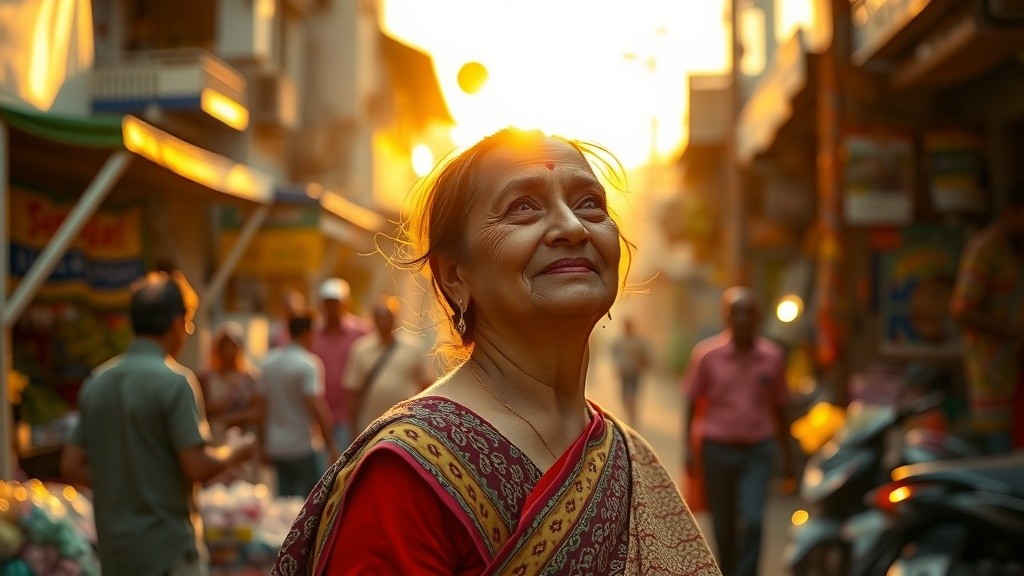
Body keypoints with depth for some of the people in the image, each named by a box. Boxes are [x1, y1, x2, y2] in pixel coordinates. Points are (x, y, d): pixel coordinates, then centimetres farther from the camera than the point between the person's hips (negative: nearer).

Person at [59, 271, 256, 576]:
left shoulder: (96, 382, 7)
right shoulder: (174, 381, -14)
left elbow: (72, 465, 9)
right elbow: (198, 467, -18)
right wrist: (233, 451, 1)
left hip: (114, 550, 7)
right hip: (167, 550, -7)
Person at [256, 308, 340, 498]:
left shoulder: (269, 361, 6)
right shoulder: (308, 364, -13)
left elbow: (261, 407, 9)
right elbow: (317, 407, -20)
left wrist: (263, 443, 17)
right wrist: (331, 445, -15)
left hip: (274, 447, 6)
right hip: (301, 447, -6)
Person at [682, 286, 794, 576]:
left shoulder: (772, 356, 0)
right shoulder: (707, 353, -5)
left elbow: (779, 408, 10)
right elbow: (691, 403, 1)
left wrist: (787, 455, 13)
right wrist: (687, 449, -4)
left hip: (758, 450, 0)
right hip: (718, 448, 0)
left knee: (752, 521, -12)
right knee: (723, 525, 11)